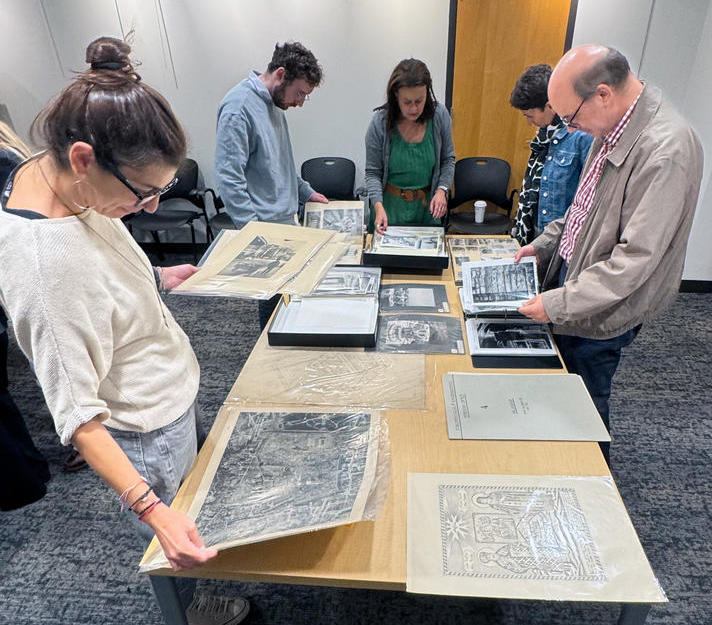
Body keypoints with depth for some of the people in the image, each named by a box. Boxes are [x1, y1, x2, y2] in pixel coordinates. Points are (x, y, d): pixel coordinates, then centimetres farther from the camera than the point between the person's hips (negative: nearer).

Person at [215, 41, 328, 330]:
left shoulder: (274, 104, 14)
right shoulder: (239, 106, -16)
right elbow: (229, 177, -22)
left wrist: (304, 191, 23)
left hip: (284, 221, 9)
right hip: (264, 228, -9)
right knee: (275, 300, -2)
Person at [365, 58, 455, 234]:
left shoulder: (440, 115, -8)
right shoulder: (380, 123, -14)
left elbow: (448, 159, 4)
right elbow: (372, 172, -9)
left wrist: (442, 190, -11)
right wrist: (378, 206, -23)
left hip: (427, 206, 2)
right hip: (391, 206, -2)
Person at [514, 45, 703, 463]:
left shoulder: (667, 150, -27)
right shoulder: (615, 127, 3)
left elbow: (636, 258, -28)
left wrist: (560, 303, -25)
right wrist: (545, 244, 12)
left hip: (603, 313, -8)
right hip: (573, 279, 8)